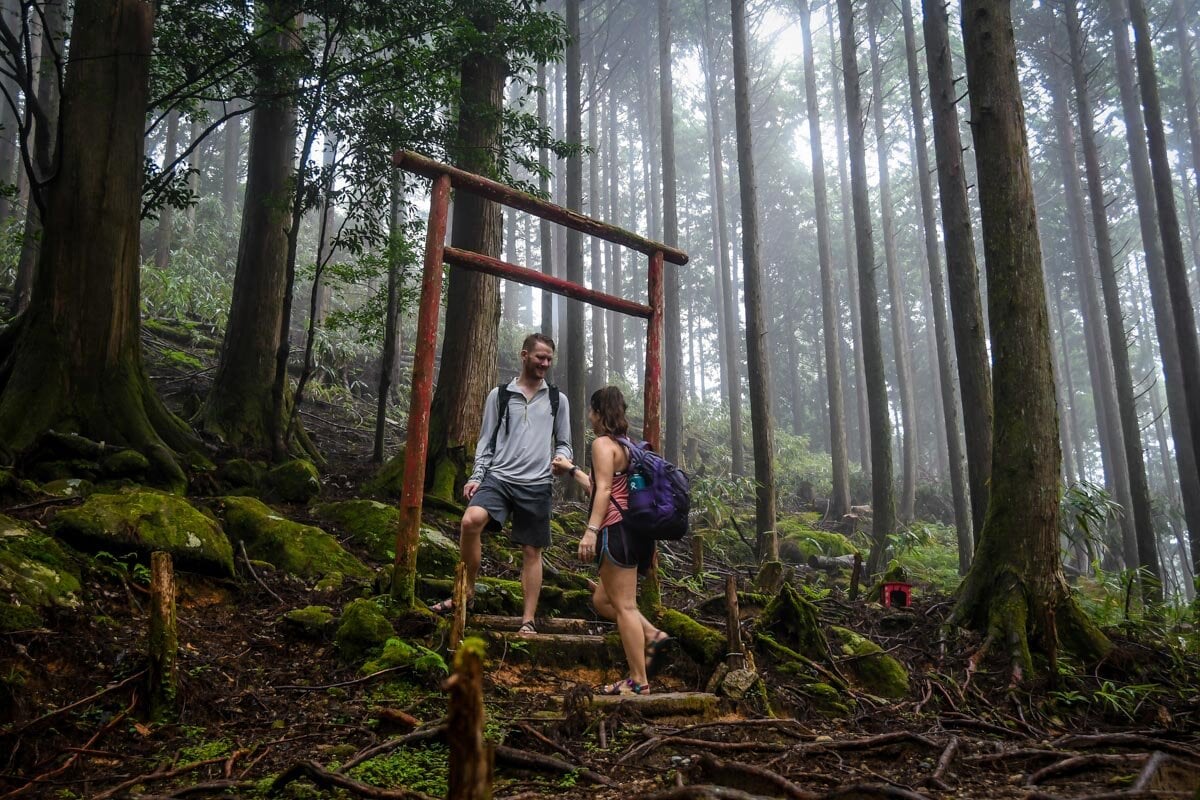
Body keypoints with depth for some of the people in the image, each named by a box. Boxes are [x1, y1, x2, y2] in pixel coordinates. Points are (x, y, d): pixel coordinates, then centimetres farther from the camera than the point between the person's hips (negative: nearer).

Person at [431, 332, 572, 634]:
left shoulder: (558, 400, 11)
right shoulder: (499, 395, 9)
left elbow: (563, 443, 15)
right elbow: (486, 441, 10)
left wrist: (561, 458, -8)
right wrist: (476, 476, -2)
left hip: (536, 484, 1)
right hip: (498, 477, -1)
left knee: (532, 551, 3)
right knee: (471, 520, -27)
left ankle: (528, 620, 11)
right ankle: (467, 588, -7)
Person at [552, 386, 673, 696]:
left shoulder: (603, 443, -5)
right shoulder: (625, 446, 23)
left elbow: (604, 490, -17)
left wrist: (591, 530, -24)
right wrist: (571, 469, 41)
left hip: (618, 531, -10)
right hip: (636, 530, 10)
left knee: (623, 606, -6)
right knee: (602, 601, 16)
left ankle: (638, 681, -3)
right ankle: (654, 637, 3)